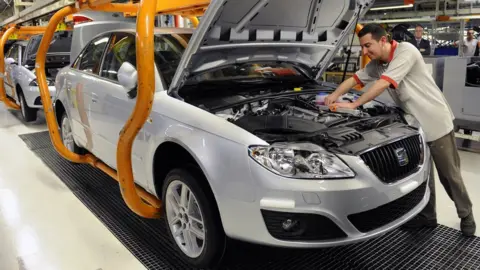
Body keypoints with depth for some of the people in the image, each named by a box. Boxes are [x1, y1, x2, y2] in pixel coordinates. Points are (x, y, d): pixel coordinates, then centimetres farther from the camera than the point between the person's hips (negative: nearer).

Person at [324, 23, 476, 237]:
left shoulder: (406, 51, -21)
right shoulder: (377, 64, 5)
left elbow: (383, 84, -28)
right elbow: (355, 78, 9)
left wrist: (353, 105, -25)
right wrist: (335, 95, -9)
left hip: (436, 122, -7)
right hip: (414, 124, 7)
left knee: (449, 174, 6)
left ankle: (466, 216, 26)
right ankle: (427, 216, 27)